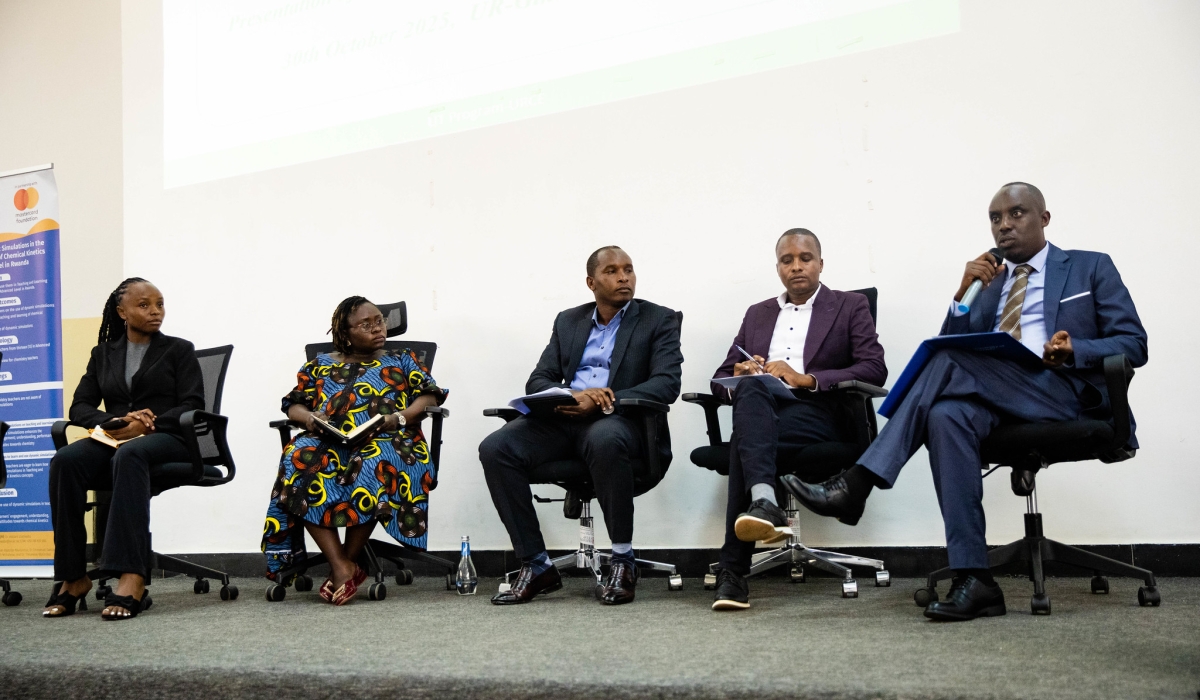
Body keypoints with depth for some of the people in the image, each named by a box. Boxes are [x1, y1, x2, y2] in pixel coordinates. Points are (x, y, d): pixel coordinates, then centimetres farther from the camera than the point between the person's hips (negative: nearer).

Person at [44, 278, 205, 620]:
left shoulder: (179, 350, 13)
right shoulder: (103, 354, 21)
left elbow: (192, 406, 1)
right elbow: (80, 407, 11)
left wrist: (147, 425, -16)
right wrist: (114, 422, -11)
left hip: (166, 439, -3)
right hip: (113, 440, 3)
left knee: (129, 455, -39)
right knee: (64, 460, -30)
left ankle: (132, 578, -50)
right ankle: (74, 578, -28)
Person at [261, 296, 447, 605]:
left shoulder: (401, 361, 23)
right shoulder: (320, 366, 26)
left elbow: (429, 396, 10)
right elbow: (293, 404, 20)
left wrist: (400, 417, -9)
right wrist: (309, 416, -4)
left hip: (386, 442, -1)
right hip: (329, 443, 2)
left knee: (375, 466, -39)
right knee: (298, 461, -33)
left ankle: (348, 561, -25)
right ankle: (342, 567, -34)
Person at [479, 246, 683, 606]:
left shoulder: (658, 320, 9)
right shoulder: (568, 321, 21)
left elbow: (667, 384, -5)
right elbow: (538, 381, 14)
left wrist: (601, 401, -19)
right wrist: (572, 395, -12)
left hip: (620, 420, -4)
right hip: (563, 419, 4)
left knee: (604, 439, -40)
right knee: (495, 448, -22)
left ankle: (623, 562, -23)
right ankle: (536, 567, -14)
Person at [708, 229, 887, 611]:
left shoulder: (851, 307, 15)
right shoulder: (757, 314, 27)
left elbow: (874, 370, -1)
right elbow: (722, 378, 22)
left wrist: (806, 379, -12)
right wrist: (742, 376, -5)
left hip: (819, 415, -3)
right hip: (761, 411, 3)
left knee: (743, 439, -35)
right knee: (752, 387, -36)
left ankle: (733, 571, -40)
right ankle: (764, 503, -55)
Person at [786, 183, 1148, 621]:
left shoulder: (1091, 268, 17)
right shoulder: (987, 282, 28)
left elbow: (1133, 344, 6)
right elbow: (954, 343, 18)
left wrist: (1072, 350, -13)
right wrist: (964, 295, 2)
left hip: (1064, 393, -4)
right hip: (993, 399, 4)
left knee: (949, 361, -29)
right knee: (946, 415, -34)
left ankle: (856, 485, -30)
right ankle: (973, 581, -37)